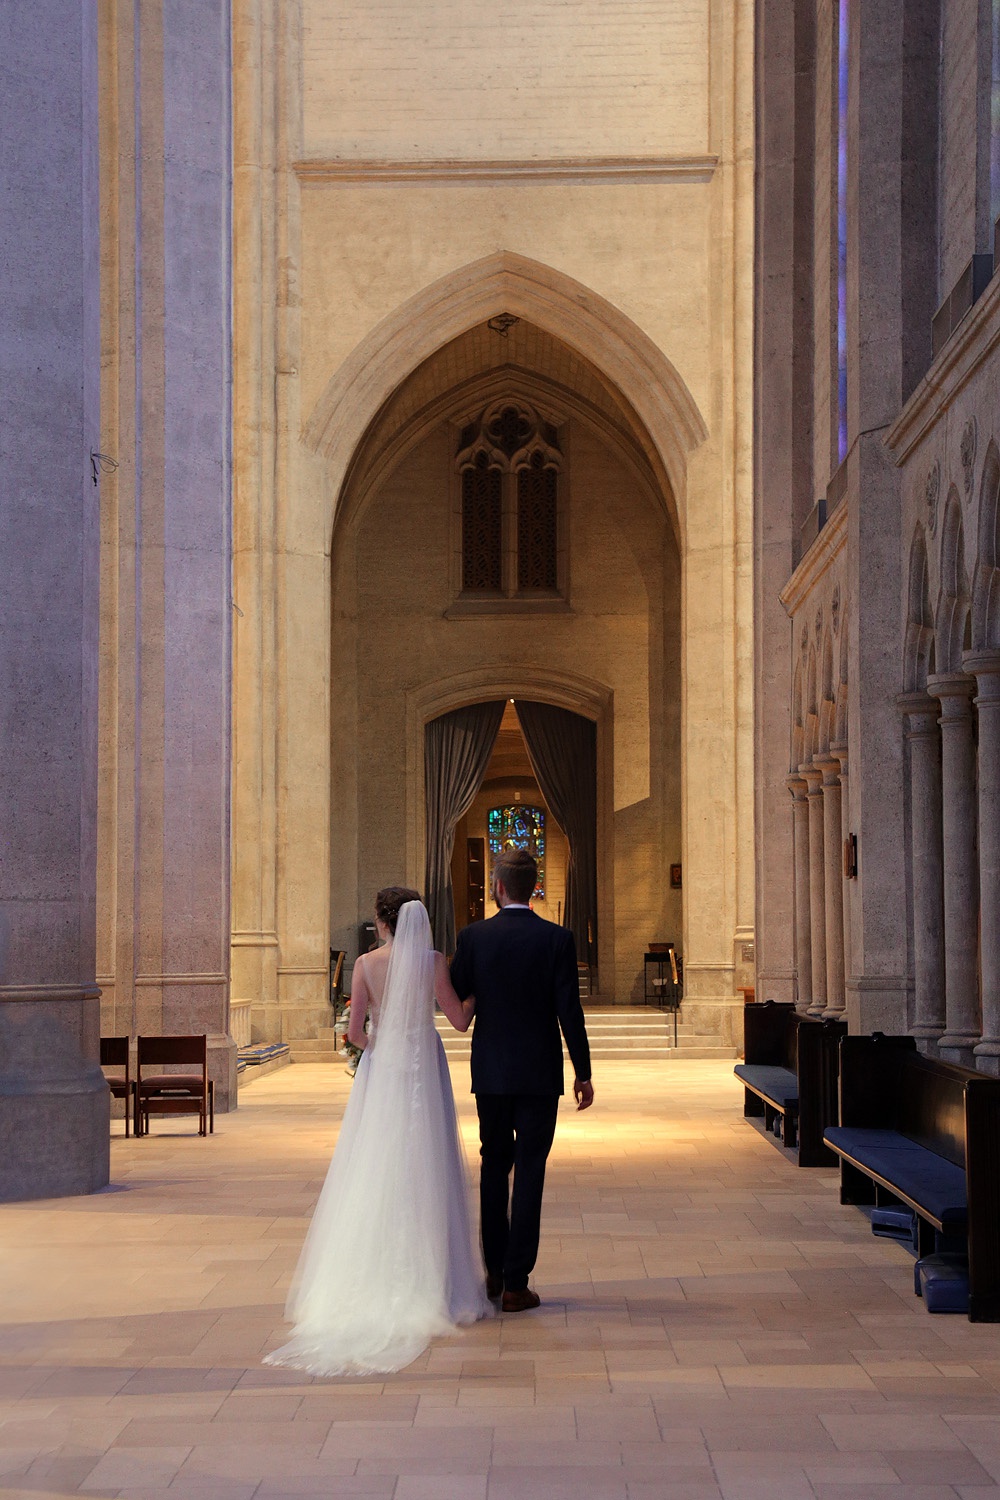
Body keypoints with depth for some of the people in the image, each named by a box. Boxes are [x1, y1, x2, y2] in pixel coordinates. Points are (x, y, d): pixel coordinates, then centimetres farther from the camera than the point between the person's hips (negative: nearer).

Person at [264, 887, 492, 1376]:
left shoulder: (367, 964, -5)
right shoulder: (432, 961, -6)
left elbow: (355, 1032, -6)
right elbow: (460, 1019, 0)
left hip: (380, 1075, 0)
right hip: (424, 1075, 0)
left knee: (371, 1178, 6)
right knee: (423, 1178, 4)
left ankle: (367, 1286, 5)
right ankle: (425, 1286, 3)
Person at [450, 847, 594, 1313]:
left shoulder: (473, 937, -6)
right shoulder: (557, 939, -9)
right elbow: (569, 1011, -9)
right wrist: (583, 1073, 0)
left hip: (490, 1072, 2)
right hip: (540, 1075, -2)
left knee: (494, 1167, 17)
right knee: (529, 1174, 2)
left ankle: (495, 1272, 23)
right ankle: (515, 1283, 1)